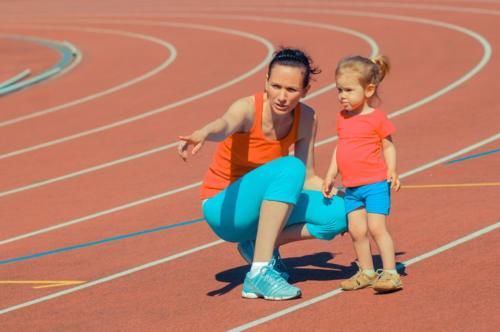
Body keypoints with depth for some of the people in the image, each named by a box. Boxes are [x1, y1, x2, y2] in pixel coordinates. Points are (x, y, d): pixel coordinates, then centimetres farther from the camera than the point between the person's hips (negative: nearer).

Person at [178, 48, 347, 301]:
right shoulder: (248, 109, -22)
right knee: (290, 167, -33)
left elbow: (307, 179, 6)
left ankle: (259, 245, 0)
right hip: (224, 208, -6)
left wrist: (342, 198, -11)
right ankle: (259, 274, -35)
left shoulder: (306, 119, -5)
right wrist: (202, 134, -70)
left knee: (338, 214, -15)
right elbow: (225, 125, -47)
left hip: (264, 207, 6)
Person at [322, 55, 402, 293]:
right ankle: (366, 272, 18)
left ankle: (390, 272, -5)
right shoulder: (342, 118, 10)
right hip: (351, 187, 6)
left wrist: (392, 171, -15)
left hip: (375, 184, -6)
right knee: (356, 230, 5)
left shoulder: (377, 118, -8)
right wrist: (331, 175, 16)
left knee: (376, 227, -11)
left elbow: (388, 146, -3)